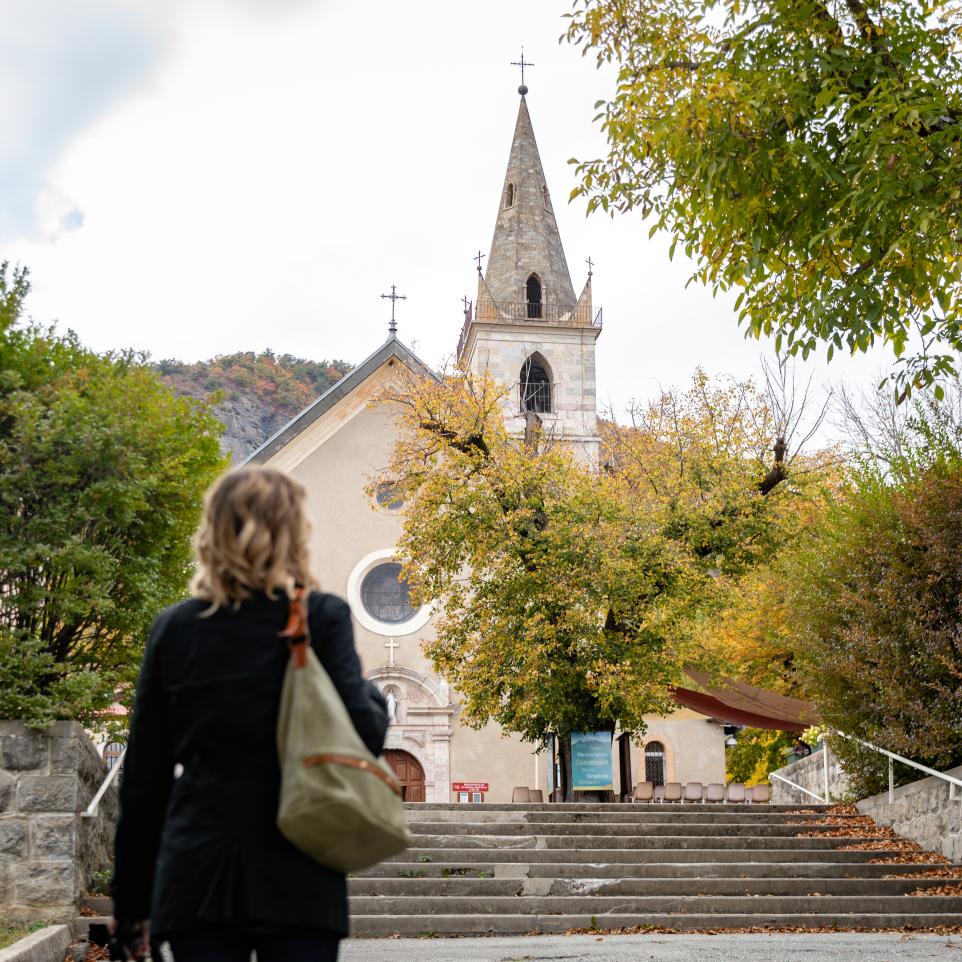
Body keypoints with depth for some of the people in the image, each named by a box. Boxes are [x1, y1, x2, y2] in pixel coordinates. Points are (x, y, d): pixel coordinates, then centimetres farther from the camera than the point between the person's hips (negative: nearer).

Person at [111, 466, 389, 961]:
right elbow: (363, 736, -11)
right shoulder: (322, 618, -4)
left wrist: (133, 896, 15)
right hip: (297, 879, -2)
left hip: (196, 876, 2)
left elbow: (144, 772, 7)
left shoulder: (173, 628, 5)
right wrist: (374, 698, 12)